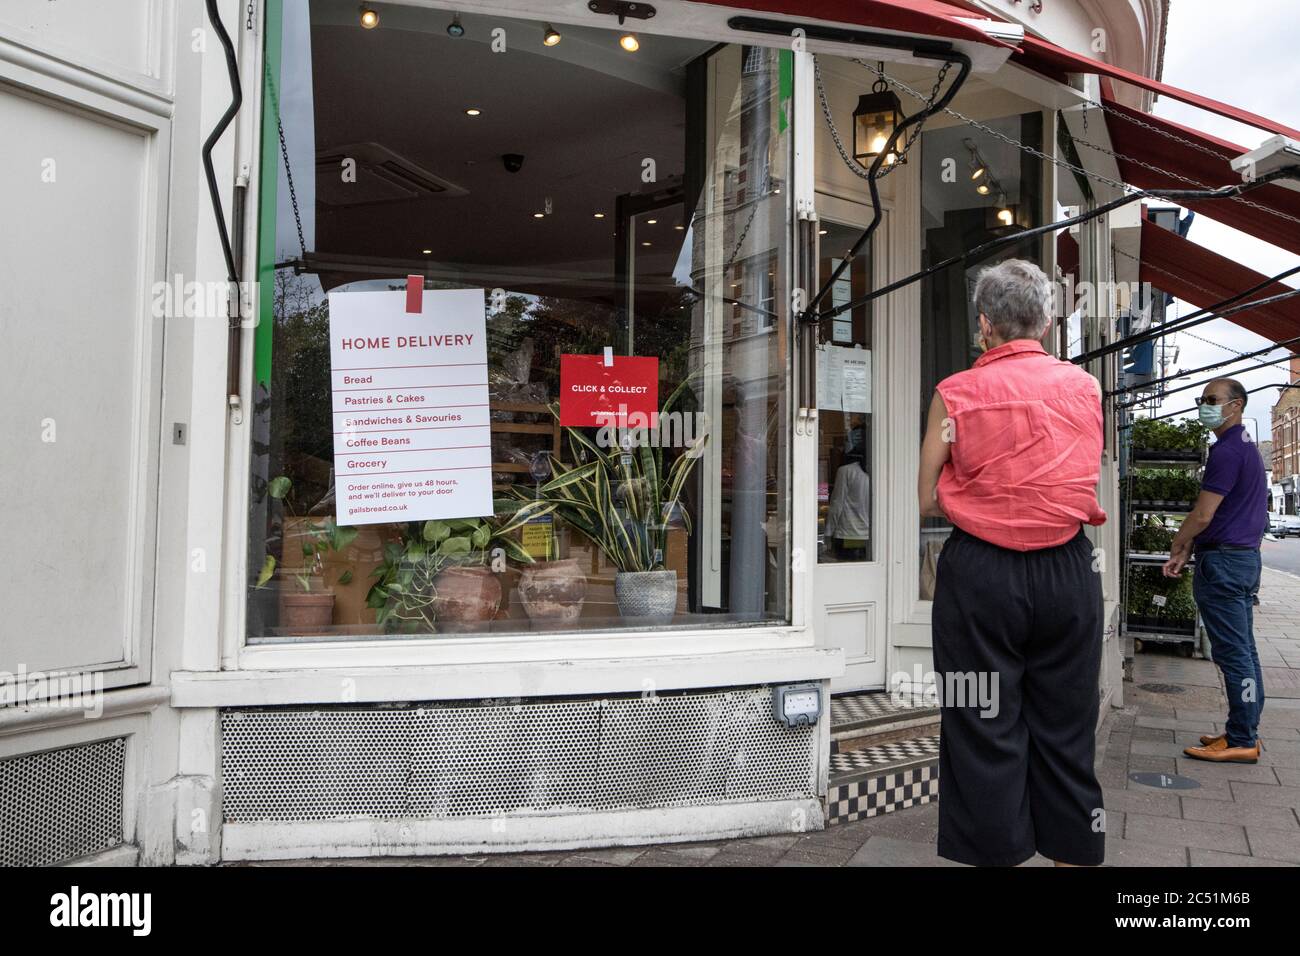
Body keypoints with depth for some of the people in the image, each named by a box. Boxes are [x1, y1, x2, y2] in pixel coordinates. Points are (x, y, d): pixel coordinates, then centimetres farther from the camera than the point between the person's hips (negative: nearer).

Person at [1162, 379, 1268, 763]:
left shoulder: (1227, 450, -16)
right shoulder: (1248, 447, 17)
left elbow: (1203, 516, -18)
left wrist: (1176, 547, 0)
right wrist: (1186, 552, 16)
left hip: (1223, 562, -10)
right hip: (1246, 558, 10)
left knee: (1233, 654, -6)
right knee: (1244, 651, 12)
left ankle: (1241, 741, -1)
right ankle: (1245, 732, 19)